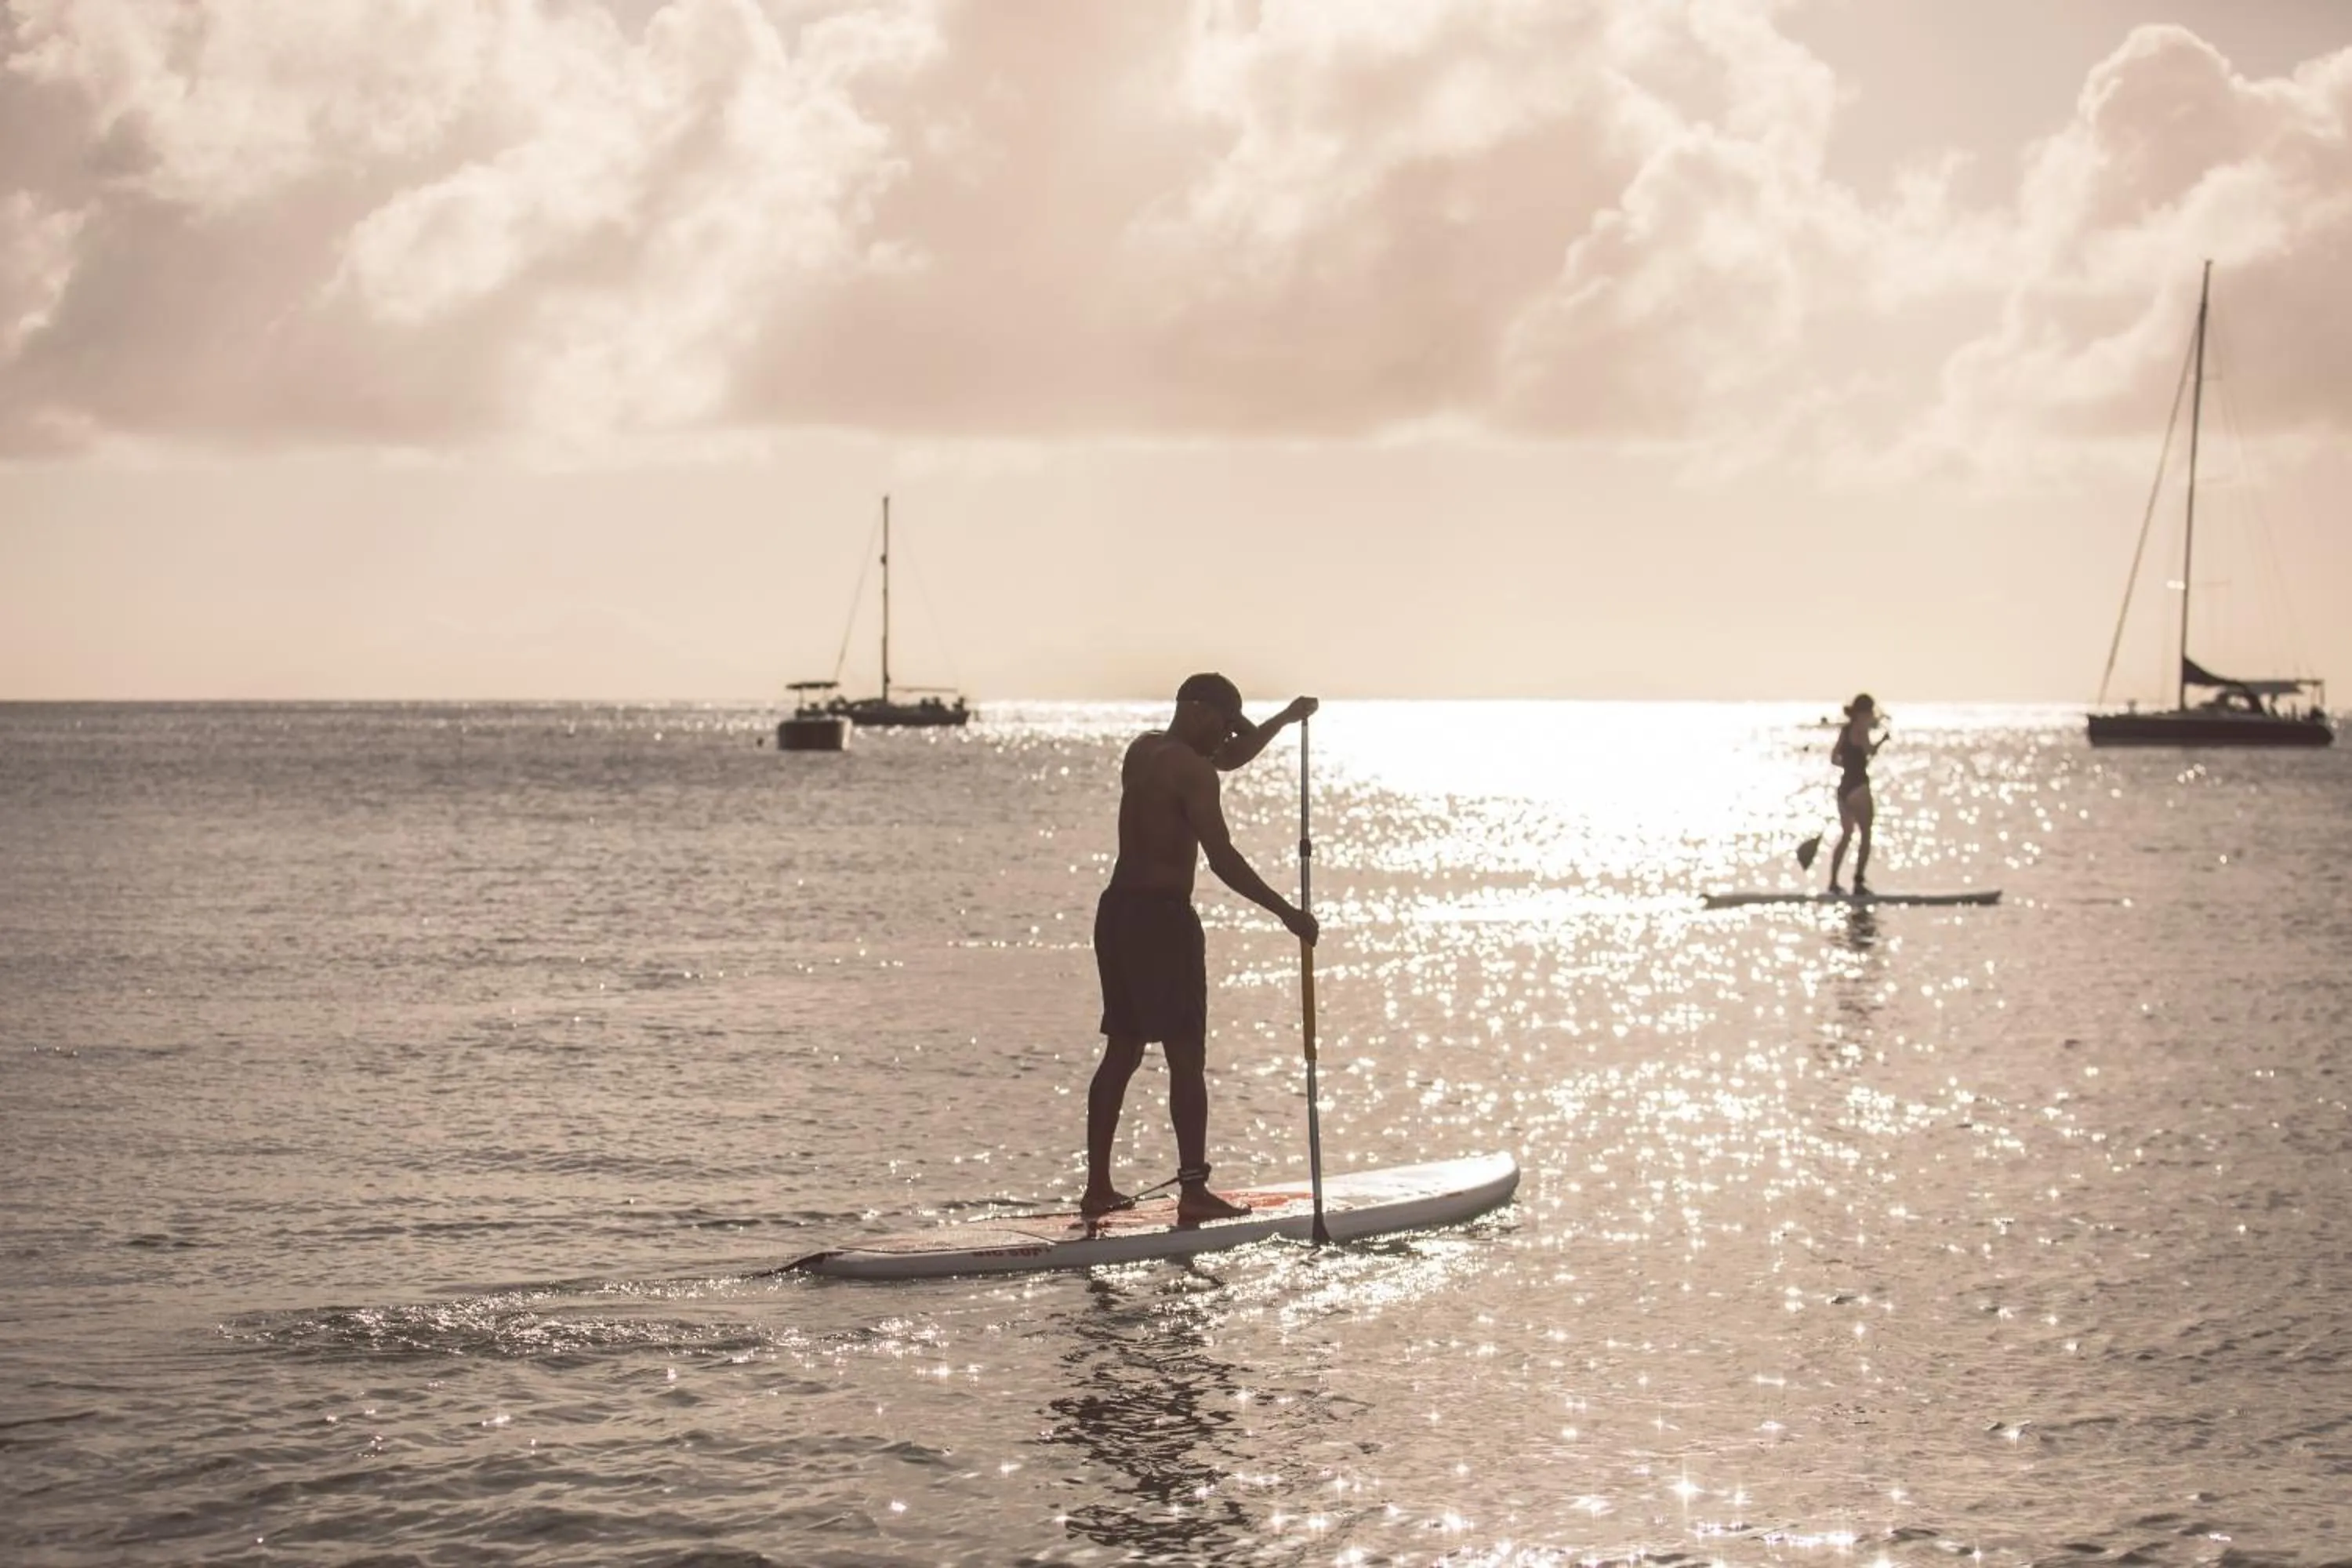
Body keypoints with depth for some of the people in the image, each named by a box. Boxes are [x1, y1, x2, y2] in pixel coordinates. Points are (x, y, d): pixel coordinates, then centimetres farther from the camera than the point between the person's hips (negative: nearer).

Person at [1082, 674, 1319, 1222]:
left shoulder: (1143, 750, 15)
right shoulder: (1192, 769, -12)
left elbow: (1229, 760, 33)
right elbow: (1223, 859, -18)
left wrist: (1285, 720, 30)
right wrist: (1286, 912, -15)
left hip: (1117, 909, 9)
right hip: (1163, 915, -9)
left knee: (1121, 1051, 13)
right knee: (1186, 1055, -6)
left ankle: (1098, 1187, 15)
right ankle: (1193, 1191, -8)